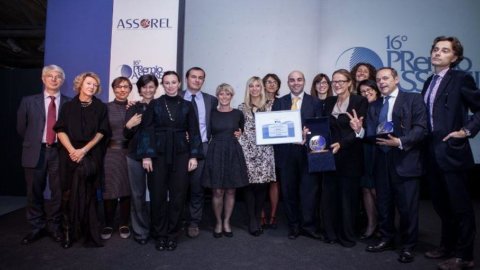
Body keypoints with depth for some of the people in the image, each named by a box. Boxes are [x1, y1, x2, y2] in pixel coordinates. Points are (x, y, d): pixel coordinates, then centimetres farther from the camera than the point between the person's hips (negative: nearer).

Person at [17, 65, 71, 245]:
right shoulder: (29, 101, 6)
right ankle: (36, 228, 23)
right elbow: (21, 128, 13)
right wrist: (32, 143, 11)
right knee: (34, 192, 8)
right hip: (36, 152, 1)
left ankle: (54, 227, 21)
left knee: (58, 191, 5)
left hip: (59, 152, -1)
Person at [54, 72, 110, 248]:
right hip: (70, 154, 1)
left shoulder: (101, 107, 7)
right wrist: (71, 150, -12)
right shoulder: (68, 106, 9)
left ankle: (89, 233, 3)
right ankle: (69, 232, 15)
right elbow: (60, 130, 2)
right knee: (69, 193, 4)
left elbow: (101, 132, 0)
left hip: (91, 155, -1)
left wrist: (84, 150, -10)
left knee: (87, 193, -7)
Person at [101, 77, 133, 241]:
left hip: (128, 153, 1)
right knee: (110, 190, 1)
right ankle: (108, 225, 16)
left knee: (126, 190, 6)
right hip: (110, 153, -1)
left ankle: (124, 224, 18)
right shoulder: (106, 108, 3)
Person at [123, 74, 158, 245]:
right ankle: (140, 231, 18)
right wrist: (128, 125, -15)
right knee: (138, 195, 6)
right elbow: (126, 136, 5)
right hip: (135, 156, 1)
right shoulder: (133, 108, 6)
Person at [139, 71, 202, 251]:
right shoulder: (154, 105, 4)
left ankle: (172, 234, 17)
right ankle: (160, 234, 17)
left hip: (181, 153, 1)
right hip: (159, 153, 0)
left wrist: (194, 156, -4)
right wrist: (146, 155, -9)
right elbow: (147, 131, 0)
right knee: (158, 194, 2)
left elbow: (194, 132, 4)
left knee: (178, 194, 3)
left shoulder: (187, 105, 6)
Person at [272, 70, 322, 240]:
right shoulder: (279, 102, 9)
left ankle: (308, 225, 13)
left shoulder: (314, 102, 6)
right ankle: (293, 226, 20)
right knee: (289, 190, 7)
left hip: (307, 151, -1)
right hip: (286, 152, 1)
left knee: (309, 188, 0)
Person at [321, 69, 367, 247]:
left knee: (348, 197, 5)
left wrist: (341, 144, -26)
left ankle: (347, 236, 19)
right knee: (329, 195, 7)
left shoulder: (360, 101, -4)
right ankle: (331, 233, 21)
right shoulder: (329, 102, 12)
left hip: (349, 157, -4)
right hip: (330, 155, 4)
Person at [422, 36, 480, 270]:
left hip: (452, 151, -7)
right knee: (441, 204, 17)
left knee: (460, 206, 3)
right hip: (433, 153, 7)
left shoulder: (461, 79, -6)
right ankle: (447, 246, 33)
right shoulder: (429, 82, 14)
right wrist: (425, 144, 9)